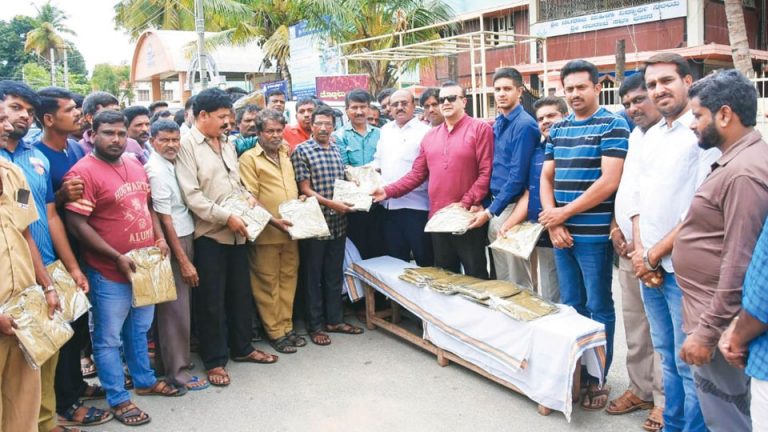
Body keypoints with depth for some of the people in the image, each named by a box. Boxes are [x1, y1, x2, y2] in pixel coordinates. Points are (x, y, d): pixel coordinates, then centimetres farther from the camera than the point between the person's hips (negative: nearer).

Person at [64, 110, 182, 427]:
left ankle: (144, 380, 40)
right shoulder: (83, 172, -16)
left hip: (146, 265, 8)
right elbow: (77, 225, -19)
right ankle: (118, 399, 21)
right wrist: (117, 257, -20)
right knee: (109, 338, 7)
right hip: (109, 272, -7)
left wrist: (159, 237, 4)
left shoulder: (135, 166, 8)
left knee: (139, 329, 23)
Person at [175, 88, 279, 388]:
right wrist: (226, 217, -19)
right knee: (212, 300, 4)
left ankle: (242, 348, 32)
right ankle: (215, 360, 17)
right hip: (210, 233, -7)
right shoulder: (186, 145, -10)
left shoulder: (227, 144, 12)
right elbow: (192, 196, -16)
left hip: (238, 232, 7)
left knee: (240, 294, 16)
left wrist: (248, 197, 0)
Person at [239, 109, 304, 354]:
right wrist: (273, 221, -19)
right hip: (266, 233, -6)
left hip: (291, 231, 6)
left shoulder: (286, 155, 16)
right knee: (268, 283, 3)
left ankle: (287, 327, 23)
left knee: (289, 279, 12)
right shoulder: (249, 159, -5)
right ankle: (275, 332, 14)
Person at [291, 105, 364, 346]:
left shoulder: (337, 150, 11)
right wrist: (331, 204, -20)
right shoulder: (301, 151, -6)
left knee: (335, 274, 14)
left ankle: (334, 320, 26)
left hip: (338, 223, 6)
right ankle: (315, 326, 15)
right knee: (313, 276, 5)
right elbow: (305, 189, -11)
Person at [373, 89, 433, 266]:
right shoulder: (385, 130, 16)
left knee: (424, 260, 1)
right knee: (395, 259, 15)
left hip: (417, 206, -6)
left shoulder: (425, 131, -4)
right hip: (390, 206, 6)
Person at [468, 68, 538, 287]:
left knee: (517, 279, 1)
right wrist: (483, 203, 5)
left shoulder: (524, 125, -13)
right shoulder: (497, 124, 12)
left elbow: (517, 176, -17)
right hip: (495, 205, 8)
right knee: (501, 276, 16)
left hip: (512, 208, -8)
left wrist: (490, 211, -16)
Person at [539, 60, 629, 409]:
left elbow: (610, 181, -15)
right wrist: (552, 222, -4)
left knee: (598, 307, 5)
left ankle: (598, 379, 17)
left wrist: (563, 213, -12)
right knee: (570, 305, 15)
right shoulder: (558, 129, 12)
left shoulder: (612, 125, -6)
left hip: (594, 235, -6)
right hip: (560, 234, 6)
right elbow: (546, 177, 11)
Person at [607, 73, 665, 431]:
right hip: (627, 250, 8)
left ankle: (665, 399, 15)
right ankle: (640, 389, 28)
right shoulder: (634, 136, 15)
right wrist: (615, 226, 6)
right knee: (634, 327, 15)